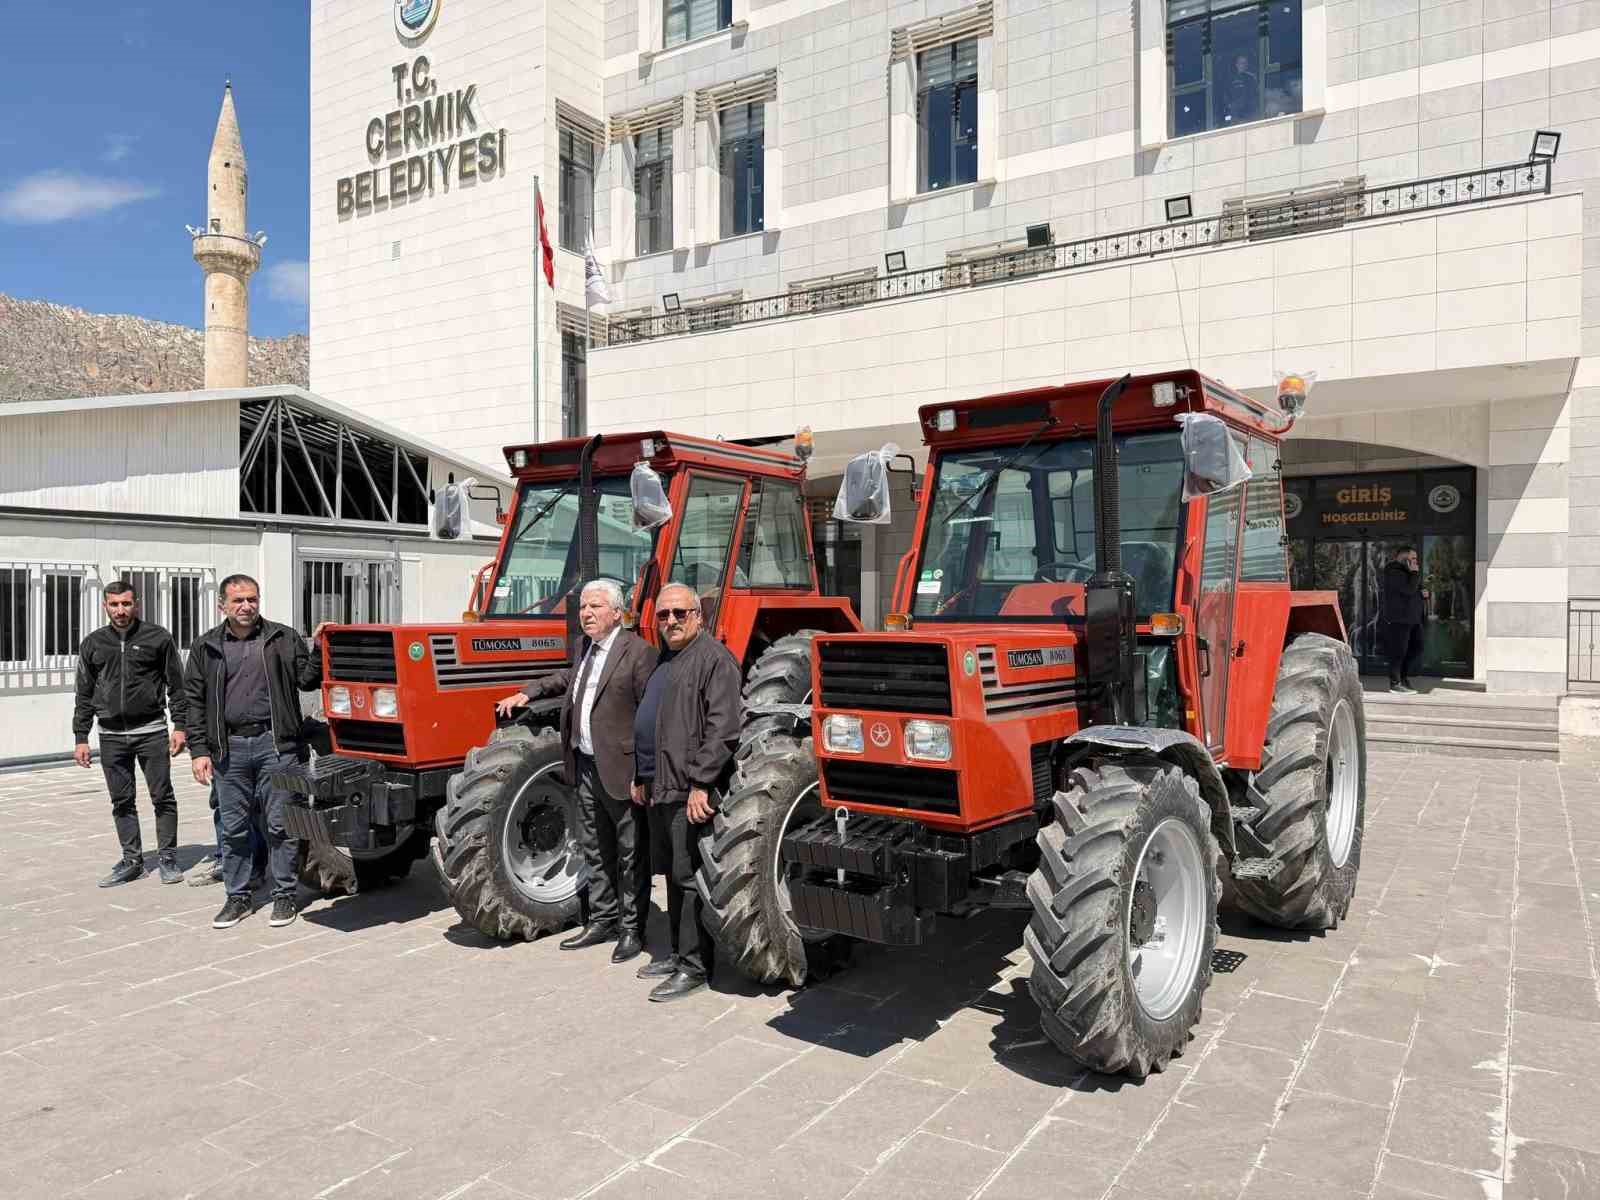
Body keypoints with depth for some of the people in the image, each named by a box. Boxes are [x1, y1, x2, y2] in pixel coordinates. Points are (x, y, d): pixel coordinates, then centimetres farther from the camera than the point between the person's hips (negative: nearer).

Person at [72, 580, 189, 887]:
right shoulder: (93, 644, 8)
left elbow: (176, 685, 2)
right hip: (111, 736, 3)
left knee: (162, 797, 0)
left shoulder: (158, 637, 0)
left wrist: (179, 725, -5)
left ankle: (167, 858, 11)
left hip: (151, 732, -3)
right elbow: (84, 695, 12)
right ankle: (132, 861, 18)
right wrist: (80, 738, 7)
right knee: (121, 802, 8)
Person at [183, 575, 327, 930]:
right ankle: (237, 897, 22)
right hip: (229, 747, 2)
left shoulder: (283, 638, 5)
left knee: (279, 824, 2)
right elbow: (195, 701, 9)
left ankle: (284, 895, 14)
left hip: (275, 743, -2)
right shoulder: (206, 647, 9)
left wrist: (317, 650, -14)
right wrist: (199, 750, 2)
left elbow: (306, 681, 3)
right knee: (233, 828, 10)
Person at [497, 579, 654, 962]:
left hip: (622, 770, -8)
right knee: (596, 852, 17)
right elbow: (570, 678, 31)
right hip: (587, 767, 8)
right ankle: (601, 921, 30)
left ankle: (632, 929, 16)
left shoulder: (638, 652, -15)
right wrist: (527, 692, 19)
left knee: (631, 855, 5)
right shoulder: (587, 647, 11)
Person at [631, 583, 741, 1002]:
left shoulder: (714, 659, -12)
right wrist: (641, 776, 23)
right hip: (661, 789, 9)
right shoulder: (664, 660, 19)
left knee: (690, 878, -3)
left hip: (690, 792, -9)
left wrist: (700, 784, -23)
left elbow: (722, 730, -20)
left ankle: (696, 966, 7)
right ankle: (680, 953, 29)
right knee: (673, 874, 17)